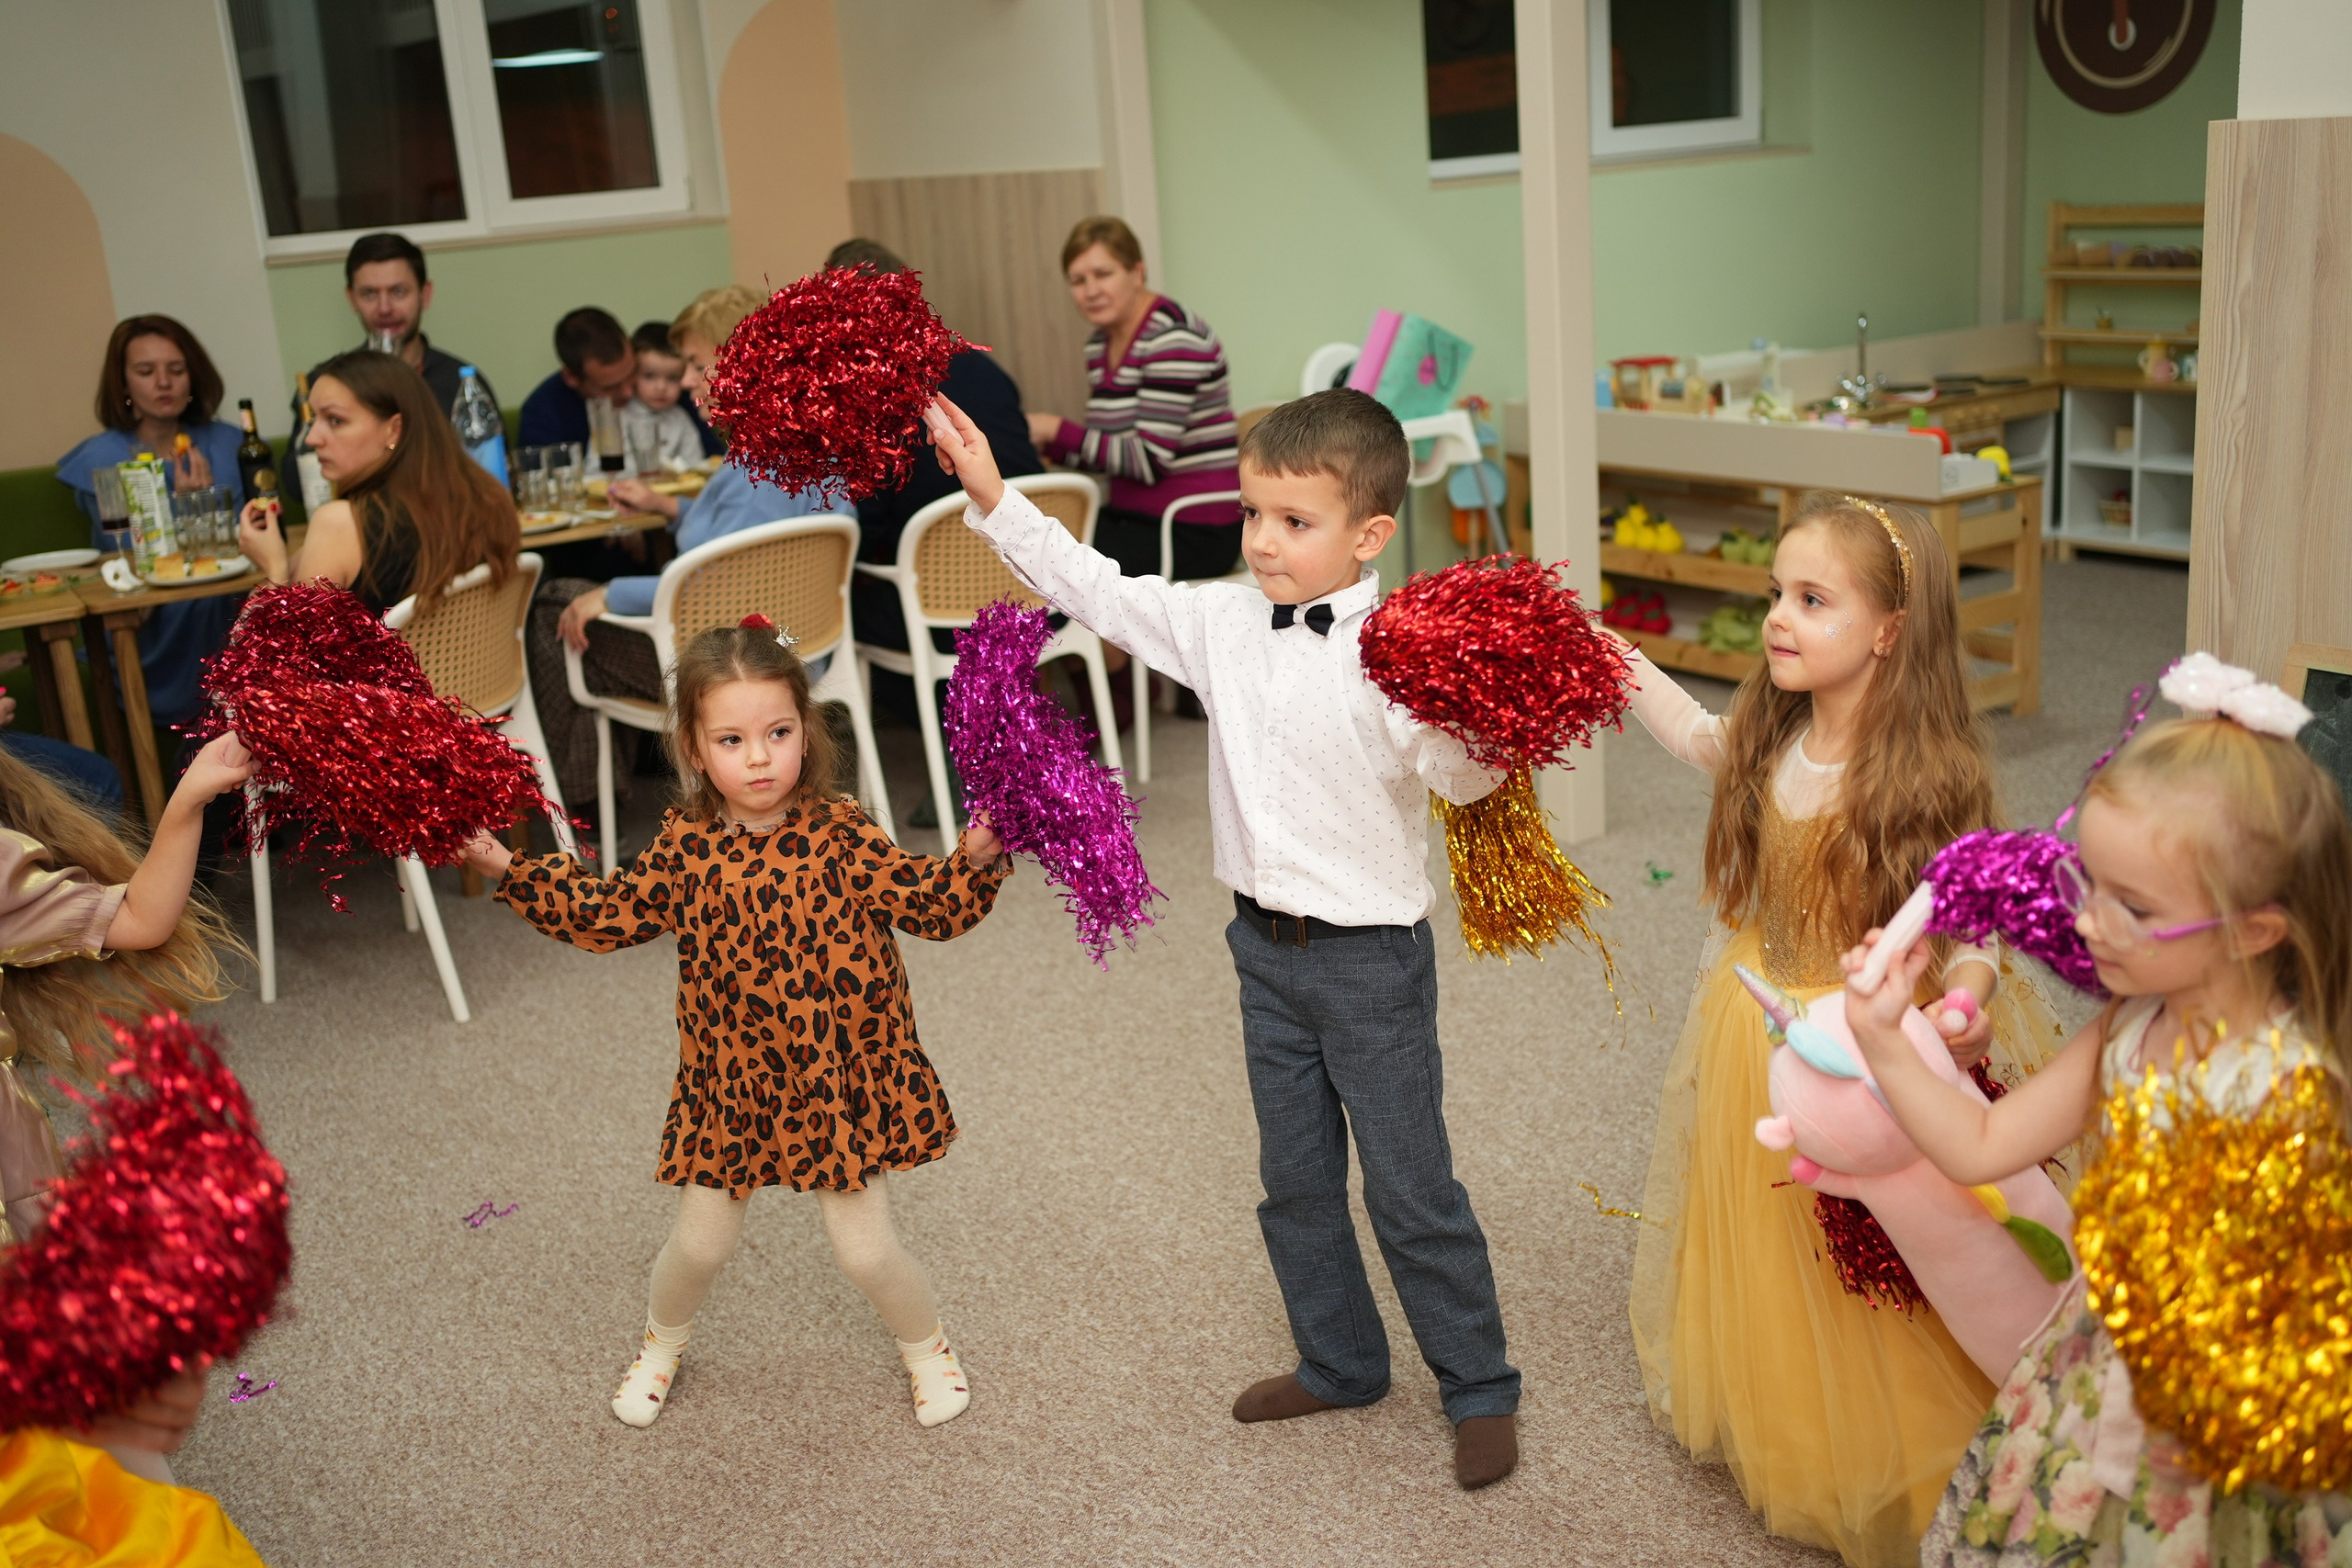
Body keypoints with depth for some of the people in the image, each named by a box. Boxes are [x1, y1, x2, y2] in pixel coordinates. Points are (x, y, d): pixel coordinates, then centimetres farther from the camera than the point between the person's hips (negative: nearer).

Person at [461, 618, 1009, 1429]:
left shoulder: (840, 836, -15)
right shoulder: (687, 845, -7)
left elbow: (932, 904, -16)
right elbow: (611, 914, 6)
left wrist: (976, 859, -35)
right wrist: (510, 869, 2)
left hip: (837, 1082, -2)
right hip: (728, 1086, 2)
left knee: (866, 1249, 6)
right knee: (700, 1242, 15)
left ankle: (926, 1345, 37)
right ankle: (662, 1343, 48)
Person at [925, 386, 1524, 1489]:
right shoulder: (1222, 622, -1)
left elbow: (1464, 778, -31)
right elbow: (1099, 591, 4)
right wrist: (995, 500, -1)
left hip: (1371, 954, -6)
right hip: (1267, 945, 6)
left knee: (1410, 1188, 5)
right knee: (1294, 1179, 19)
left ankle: (1479, 1389, 25)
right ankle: (1339, 1363, 39)